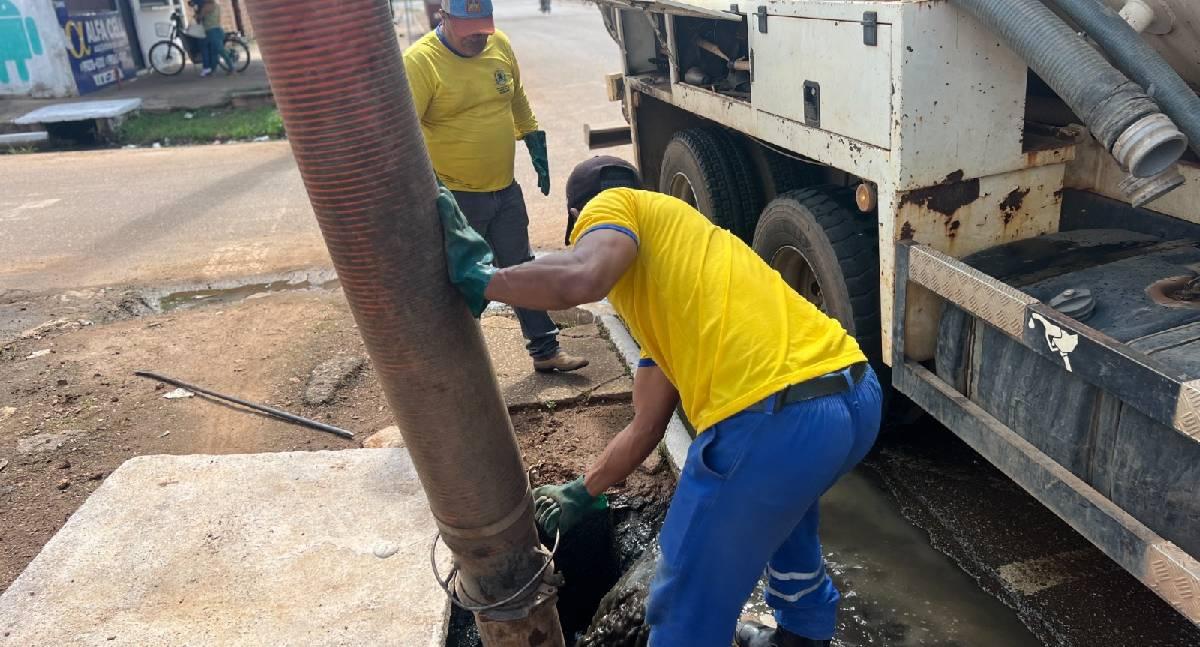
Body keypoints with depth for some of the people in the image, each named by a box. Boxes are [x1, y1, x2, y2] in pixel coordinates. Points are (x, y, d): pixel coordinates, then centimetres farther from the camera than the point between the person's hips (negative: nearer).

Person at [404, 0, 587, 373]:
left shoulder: (500, 44, 2)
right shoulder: (420, 61, -16)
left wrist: (536, 147, 15)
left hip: (505, 191, 6)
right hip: (456, 199, -6)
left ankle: (545, 351, 28)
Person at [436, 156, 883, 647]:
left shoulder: (615, 206, 9)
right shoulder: (664, 301, 31)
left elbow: (581, 279, -16)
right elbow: (645, 429, 33)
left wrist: (476, 277, -1)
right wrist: (582, 493, 43)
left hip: (775, 419, -10)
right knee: (779, 502, 42)